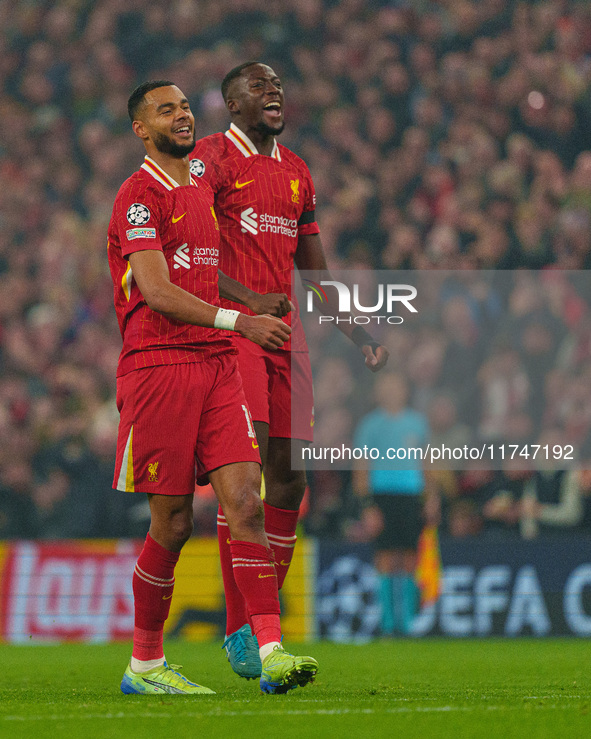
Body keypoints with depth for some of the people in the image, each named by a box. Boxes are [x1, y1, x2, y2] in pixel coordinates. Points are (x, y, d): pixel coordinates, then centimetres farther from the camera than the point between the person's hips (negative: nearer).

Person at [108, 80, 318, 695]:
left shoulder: (202, 193, 21)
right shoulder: (140, 195, -5)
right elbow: (157, 293, -15)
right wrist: (239, 321, -22)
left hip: (217, 364, 7)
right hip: (159, 364, -7)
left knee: (245, 501, -8)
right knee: (173, 521, -3)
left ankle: (271, 653, -14)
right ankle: (144, 664, 11)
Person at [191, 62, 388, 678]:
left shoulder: (295, 172, 20)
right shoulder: (211, 159, -2)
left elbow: (316, 272, 25)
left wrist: (360, 335, 17)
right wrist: (247, 300, -22)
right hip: (229, 328, -7)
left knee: (289, 477, 4)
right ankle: (239, 630, -17)